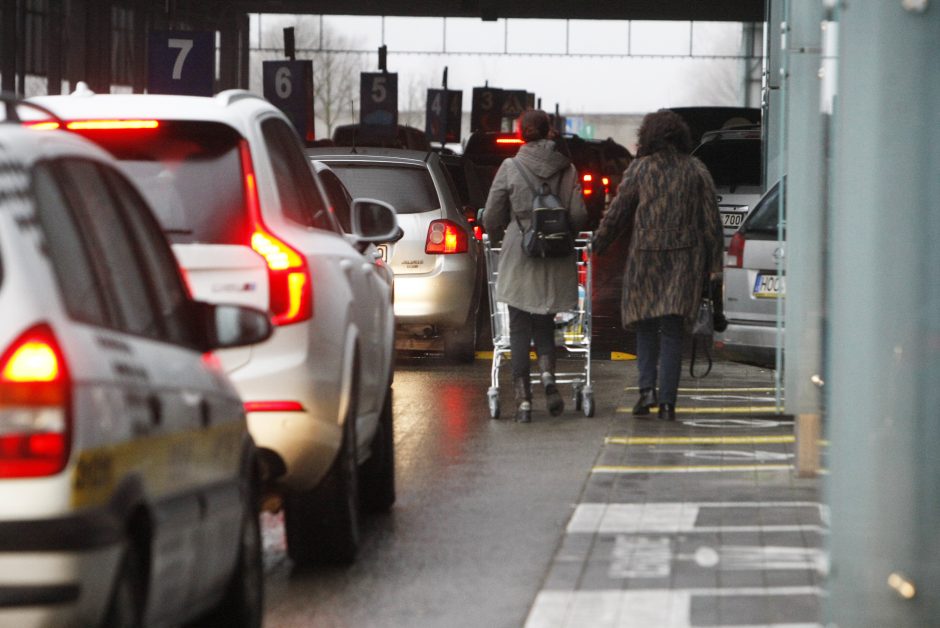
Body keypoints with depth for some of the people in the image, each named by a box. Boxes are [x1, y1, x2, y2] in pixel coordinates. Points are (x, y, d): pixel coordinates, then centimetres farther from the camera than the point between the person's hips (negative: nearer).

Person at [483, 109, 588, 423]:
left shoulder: (510, 168, -5)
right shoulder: (566, 169, 0)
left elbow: (492, 217, -2)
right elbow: (578, 214, -3)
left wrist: (497, 238, 20)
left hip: (518, 258, -2)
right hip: (555, 263, 2)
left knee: (519, 328, 4)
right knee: (544, 324, 15)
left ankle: (523, 399, -2)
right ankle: (548, 373, -14)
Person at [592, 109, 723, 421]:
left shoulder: (639, 169, -1)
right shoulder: (696, 170, 6)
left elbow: (616, 214, -1)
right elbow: (711, 220, 5)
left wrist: (597, 246, 10)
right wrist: (714, 264, 8)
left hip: (646, 255, -1)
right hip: (685, 255, 1)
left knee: (646, 326, 11)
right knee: (672, 330, 3)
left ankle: (647, 388, -6)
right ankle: (667, 401, -2)